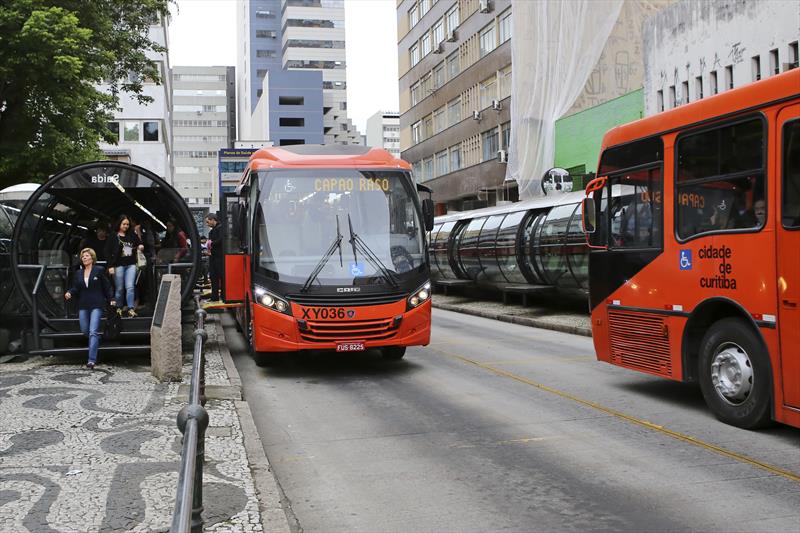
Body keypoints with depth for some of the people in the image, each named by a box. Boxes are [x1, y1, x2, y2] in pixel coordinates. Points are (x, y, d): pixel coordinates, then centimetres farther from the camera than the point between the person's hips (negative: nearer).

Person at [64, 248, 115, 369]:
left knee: (93, 332, -13)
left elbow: (106, 286, 3)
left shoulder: (99, 270, 2)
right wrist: (69, 293, -10)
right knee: (85, 331, 8)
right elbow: (75, 288, 11)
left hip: (96, 305, -5)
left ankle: (92, 360, -17)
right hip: (83, 306, 5)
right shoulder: (78, 273, 14)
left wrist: (111, 300, -2)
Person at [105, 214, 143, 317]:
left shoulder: (132, 235, 9)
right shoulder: (113, 237, -1)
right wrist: (110, 266, -9)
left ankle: (130, 309, -8)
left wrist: (141, 246, -1)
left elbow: (139, 243, 24)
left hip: (131, 265, 2)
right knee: (120, 289, 4)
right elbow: (108, 252, -3)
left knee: (130, 287, -9)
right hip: (119, 265, -2)